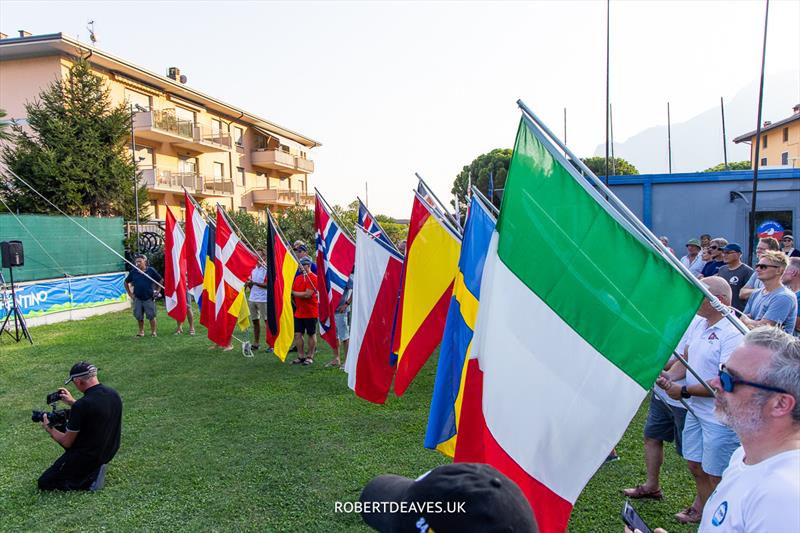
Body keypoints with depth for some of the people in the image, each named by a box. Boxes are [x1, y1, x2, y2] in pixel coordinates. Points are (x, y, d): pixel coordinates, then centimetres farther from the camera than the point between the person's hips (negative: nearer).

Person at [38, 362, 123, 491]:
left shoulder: (81, 406, -26)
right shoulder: (113, 394, -5)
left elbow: (67, 443, -13)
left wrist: (49, 429, 5)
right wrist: (72, 402, 16)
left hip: (87, 457, -7)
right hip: (110, 451, 8)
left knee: (44, 483, 10)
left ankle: (90, 479, -6)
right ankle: (94, 468, 18)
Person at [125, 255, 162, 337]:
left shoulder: (151, 270, -4)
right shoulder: (133, 272, 2)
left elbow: (160, 280, 5)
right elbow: (126, 282, 16)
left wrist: (157, 290, 2)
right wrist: (130, 293, 9)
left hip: (149, 298, -3)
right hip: (138, 298, 3)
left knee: (151, 316, 1)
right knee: (139, 316, 8)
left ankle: (153, 331, 12)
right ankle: (141, 331, 24)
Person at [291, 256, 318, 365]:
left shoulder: (313, 278, -13)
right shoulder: (298, 278, 11)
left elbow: (307, 294, -21)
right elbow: (292, 290, 17)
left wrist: (293, 293, -13)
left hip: (310, 312, -7)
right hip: (299, 312, 7)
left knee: (311, 334, 5)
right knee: (297, 334, 6)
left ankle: (310, 357, 14)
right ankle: (301, 356, 15)